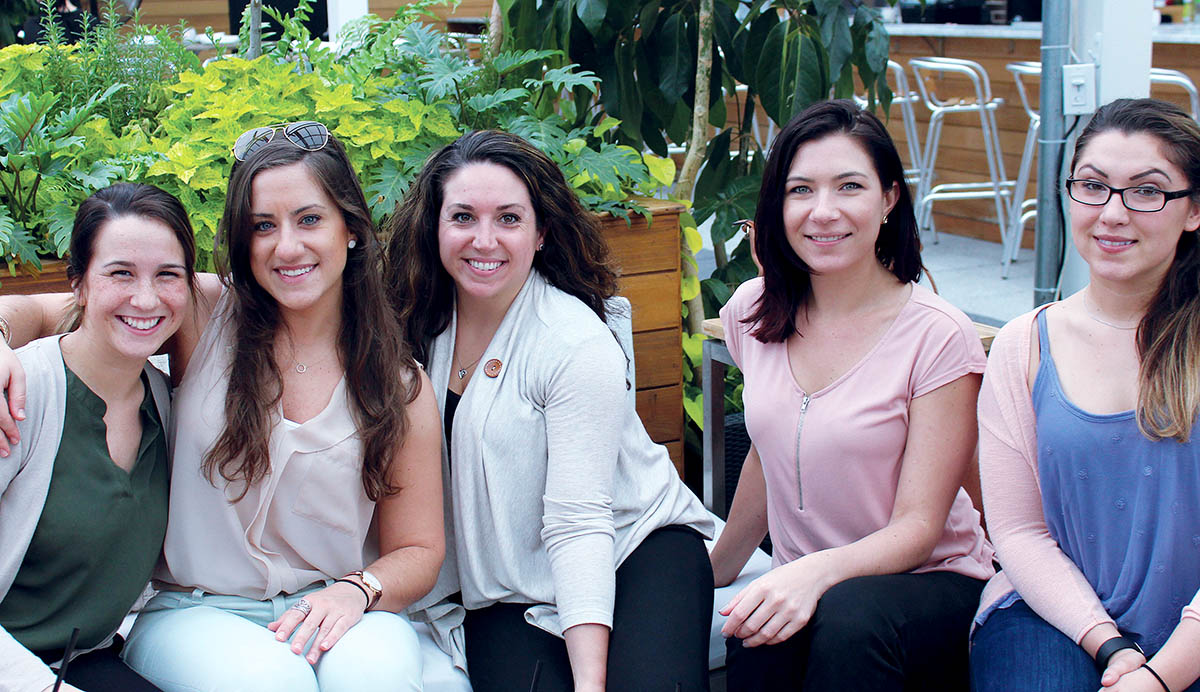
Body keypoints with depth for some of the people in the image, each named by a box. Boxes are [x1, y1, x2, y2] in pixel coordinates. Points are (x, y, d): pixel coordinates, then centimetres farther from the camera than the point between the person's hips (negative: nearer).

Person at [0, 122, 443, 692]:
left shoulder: (400, 387, 2)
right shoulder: (204, 315, 0)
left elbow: (417, 550, 7)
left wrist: (356, 589, -15)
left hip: (328, 612, 1)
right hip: (193, 613, -1)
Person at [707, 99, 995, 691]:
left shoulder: (938, 336, -13)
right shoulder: (754, 314, 3)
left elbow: (918, 527, -13)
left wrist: (817, 572, -32)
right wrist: (716, 571, 29)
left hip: (931, 582, -4)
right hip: (802, 585, 4)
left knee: (848, 615, -38)